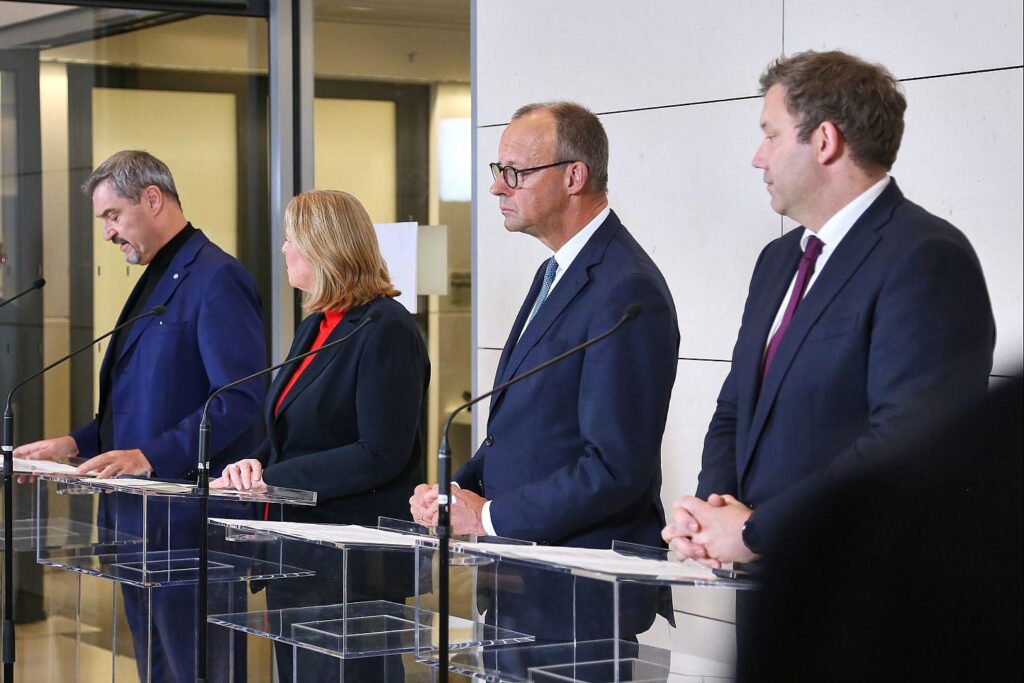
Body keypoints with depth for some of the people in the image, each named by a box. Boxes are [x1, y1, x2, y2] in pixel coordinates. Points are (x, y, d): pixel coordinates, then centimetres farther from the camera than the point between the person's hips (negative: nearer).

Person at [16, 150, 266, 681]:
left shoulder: (217, 279, -13)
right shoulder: (156, 280, 19)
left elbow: (239, 399, -21)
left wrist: (150, 455, -27)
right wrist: (75, 444, 12)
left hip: (188, 520, -10)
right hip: (140, 516, 10)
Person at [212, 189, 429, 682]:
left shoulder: (387, 330, -15)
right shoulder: (317, 328, 14)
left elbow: (381, 454, -21)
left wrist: (274, 478, -19)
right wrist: (256, 465, -2)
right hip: (299, 552, 9)